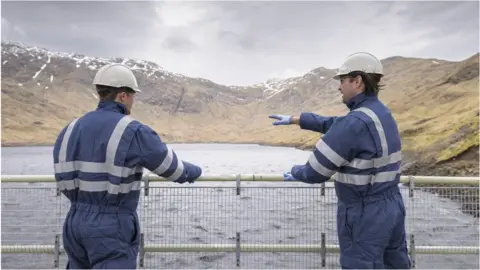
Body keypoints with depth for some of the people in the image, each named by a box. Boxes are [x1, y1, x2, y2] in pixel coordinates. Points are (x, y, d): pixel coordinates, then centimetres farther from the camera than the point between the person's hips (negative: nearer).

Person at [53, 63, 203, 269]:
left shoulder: (72, 130, 5)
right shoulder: (134, 132, -16)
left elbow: (66, 181, 13)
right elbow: (173, 168, -4)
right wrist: (193, 171, 19)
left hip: (77, 224, 7)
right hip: (113, 231, -7)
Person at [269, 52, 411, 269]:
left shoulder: (356, 123, -23)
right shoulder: (382, 114, 7)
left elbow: (316, 171, -17)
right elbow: (332, 124, 19)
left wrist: (295, 172, 5)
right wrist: (294, 119, 23)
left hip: (364, 216, -9)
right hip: (391, 208, 9)